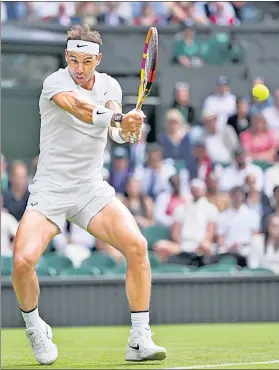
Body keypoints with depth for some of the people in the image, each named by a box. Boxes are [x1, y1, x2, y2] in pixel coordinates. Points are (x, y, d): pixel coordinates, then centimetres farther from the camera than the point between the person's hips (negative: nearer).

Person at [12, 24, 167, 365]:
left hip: (91, 189, 3)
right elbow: (81, 109, -31)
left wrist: (126, 127, -34)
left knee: (137, 246, -18)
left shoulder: (109, 86, 6)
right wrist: (119, 117, -47)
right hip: (49, 189, -3)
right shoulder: (55, 83, -10)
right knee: (23, 260, -21)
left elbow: (119, 132, -11)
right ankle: (34, 328, 9)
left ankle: (139, 341, -9)